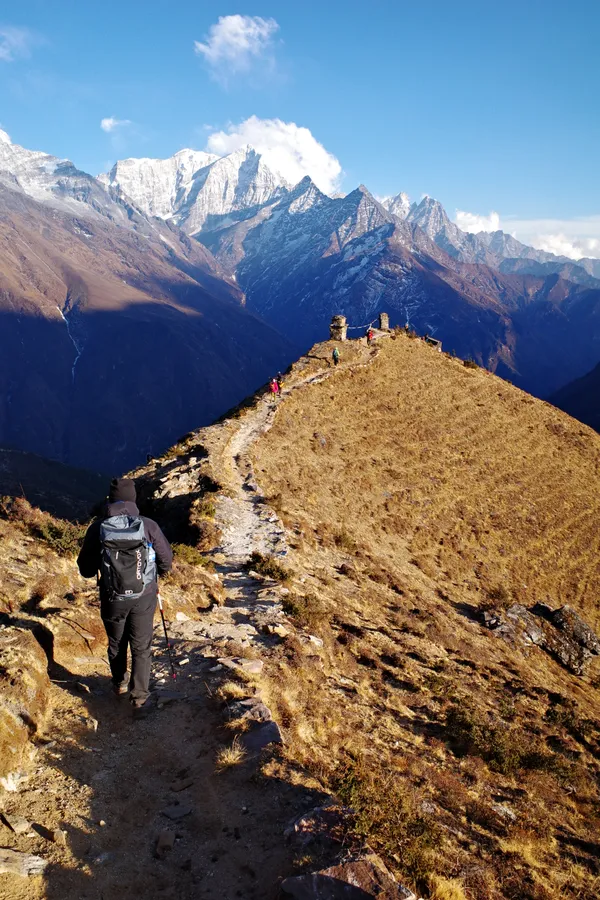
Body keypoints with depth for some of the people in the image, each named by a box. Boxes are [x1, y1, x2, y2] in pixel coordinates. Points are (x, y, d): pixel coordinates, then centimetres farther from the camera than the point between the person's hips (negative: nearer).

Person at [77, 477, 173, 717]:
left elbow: (86, 569, -4)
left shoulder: (97, 528, -12)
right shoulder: (148, 526, -14)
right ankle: (140, 699, 12)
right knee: (142, 648, 13)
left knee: (116, 645, 24)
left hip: (112, 598, 1)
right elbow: (166, 560, -4)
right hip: (144, 597, -1)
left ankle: (119, 684, 46)